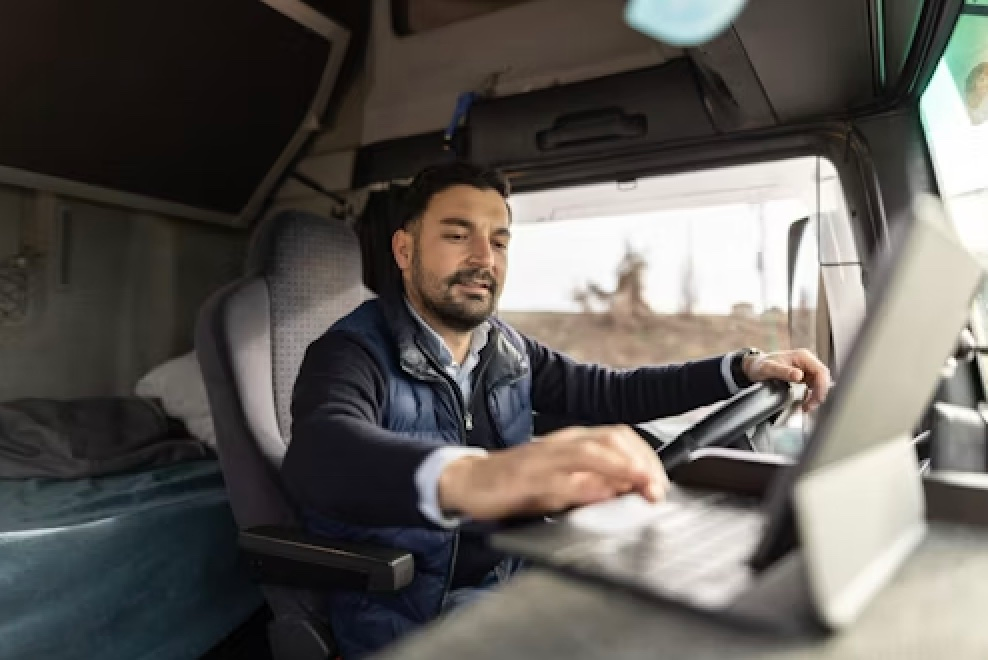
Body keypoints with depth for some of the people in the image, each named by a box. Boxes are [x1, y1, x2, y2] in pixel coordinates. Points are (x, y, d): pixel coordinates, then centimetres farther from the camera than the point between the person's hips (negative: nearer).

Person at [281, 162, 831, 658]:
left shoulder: (507, 349, 4)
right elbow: (321, 454, -38)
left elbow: (608, 394, 11)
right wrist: (472, 479, -60)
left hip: (506, 596, 7)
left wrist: (745, 367, 1)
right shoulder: (354, 353, -17)